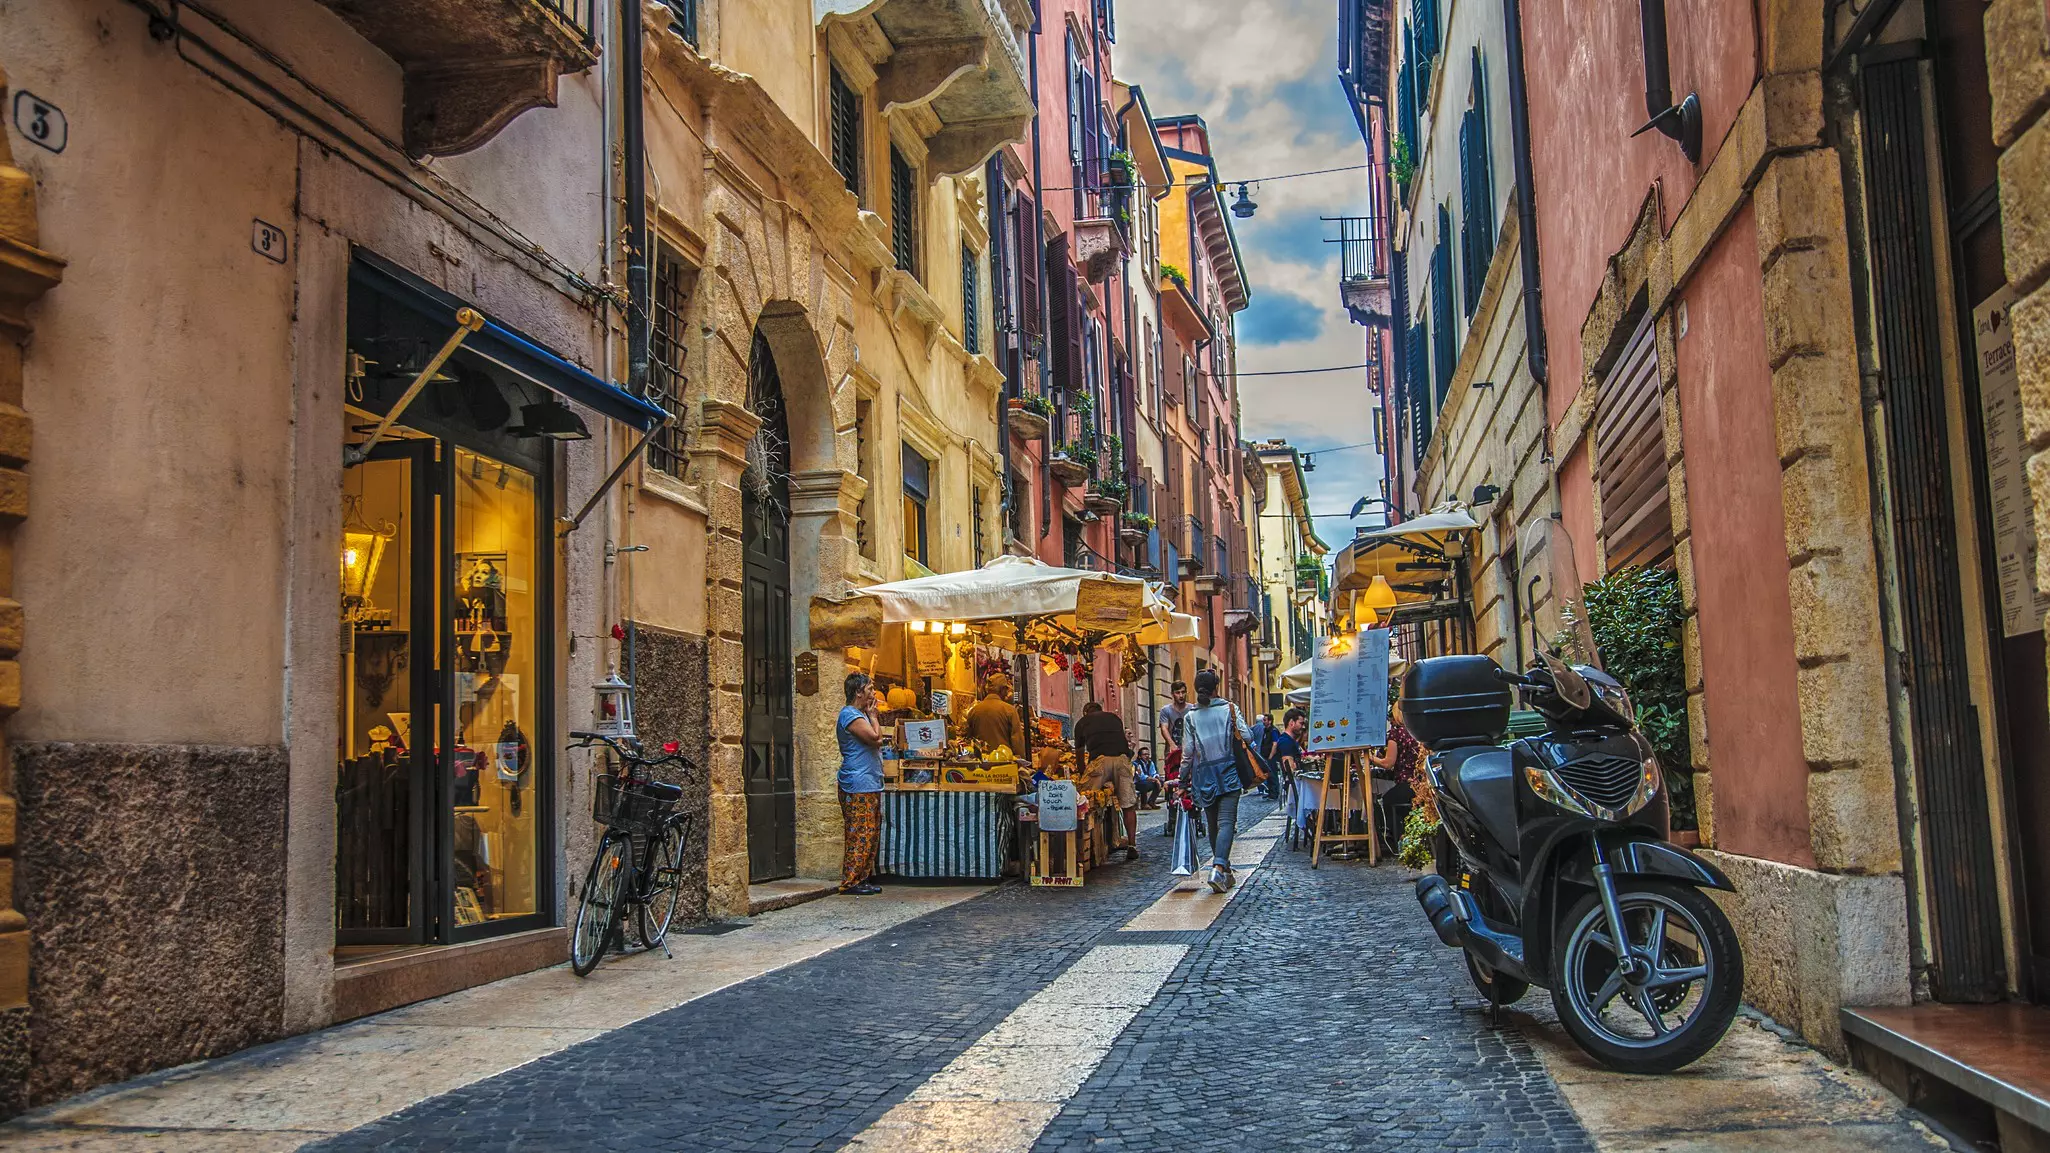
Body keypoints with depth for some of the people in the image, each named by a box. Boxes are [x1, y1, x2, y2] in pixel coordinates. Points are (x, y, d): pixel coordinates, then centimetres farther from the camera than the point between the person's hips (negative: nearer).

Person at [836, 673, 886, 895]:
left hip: (870, 786, 10)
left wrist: (871, 715, 15)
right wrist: (873, 715, -8)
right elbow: (875, 737, -19)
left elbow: (878, 741, 18)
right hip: (858, 787, -10)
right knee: (859, 835, -9)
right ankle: (850, 882, -6)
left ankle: (863, 878, 16)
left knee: (871, 835, 11)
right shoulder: (849, 715, -11)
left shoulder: (861, 714, 21)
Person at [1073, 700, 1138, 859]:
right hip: (1122, 758, 2)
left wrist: (1083, 773, 46)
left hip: (1100, 760, -2)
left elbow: (1079, 754, 32)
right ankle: (1132, 845, 7)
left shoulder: (1082, 722, 25)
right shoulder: (1114, 717, 31)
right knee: (1128, 804, 9)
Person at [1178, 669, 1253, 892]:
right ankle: (1219, 868, -28)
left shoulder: (1190, 716, 1)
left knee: (1213, 824, 13)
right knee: (1226, 821, -9)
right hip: (1228, 772, -2)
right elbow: (1247, 735, -4)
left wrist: (1183, 777, 9)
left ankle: (1225, 873, 21)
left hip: (1204, 774, 2)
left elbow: (1188, 751, 0)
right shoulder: (1229, 708, -1)